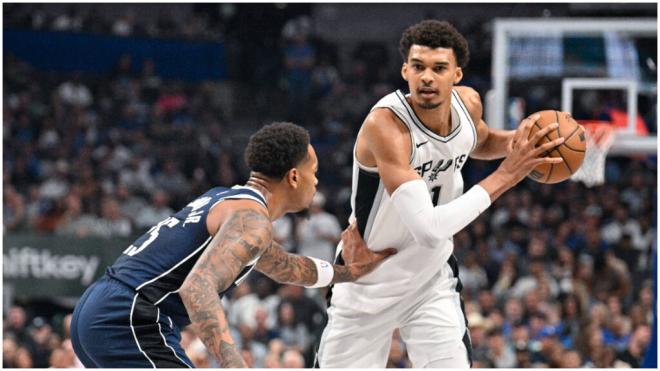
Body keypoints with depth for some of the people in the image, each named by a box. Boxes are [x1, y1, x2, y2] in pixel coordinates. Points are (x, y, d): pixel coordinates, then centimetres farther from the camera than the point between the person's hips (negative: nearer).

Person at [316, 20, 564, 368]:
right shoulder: (385, 124, -32)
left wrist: (514, 140, -6)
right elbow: (428, 229, -41)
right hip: (366, 283, -4)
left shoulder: (468, 103, -11)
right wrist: (505, 176, -37)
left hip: (432, 279, 4)